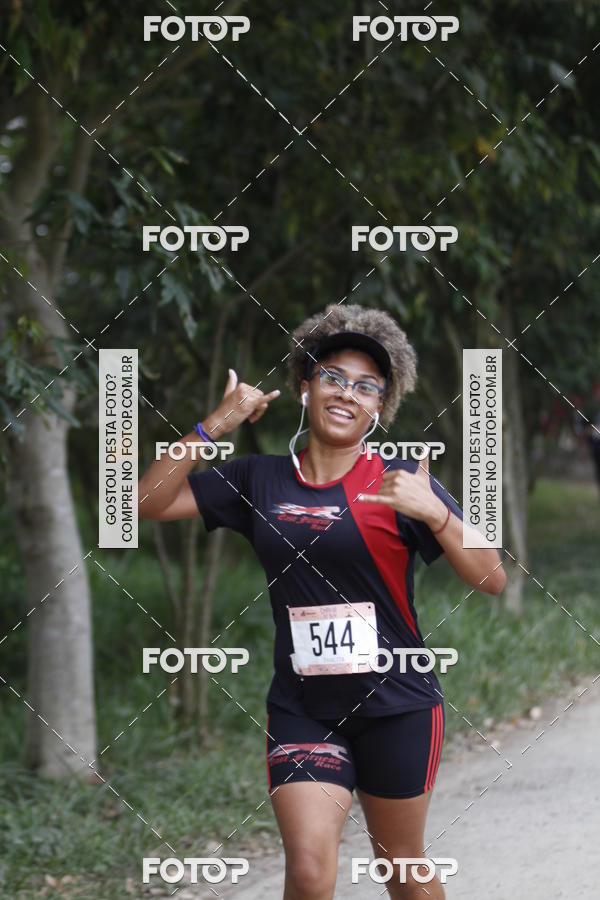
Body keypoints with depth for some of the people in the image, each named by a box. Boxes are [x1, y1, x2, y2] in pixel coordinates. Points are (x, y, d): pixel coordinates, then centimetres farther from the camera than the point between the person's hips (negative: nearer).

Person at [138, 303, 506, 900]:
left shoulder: (400, 481, -3)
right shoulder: (259, 480, 6)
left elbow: (491, 579, -8)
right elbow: (149, 502, 3)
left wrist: (432, 511, -24)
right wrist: (215, 425, -6)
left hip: (395, 708, -1)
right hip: (301, 710, 1)